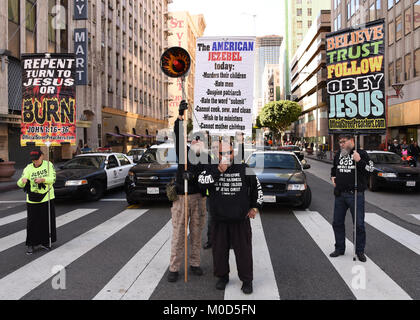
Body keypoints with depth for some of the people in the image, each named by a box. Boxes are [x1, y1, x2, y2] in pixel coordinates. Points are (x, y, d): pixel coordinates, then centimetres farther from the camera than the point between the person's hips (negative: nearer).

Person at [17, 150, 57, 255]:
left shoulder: (48, 165, -2)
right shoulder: (28, 168, -4)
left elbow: (53, 179, -10)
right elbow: (20, 184, -9)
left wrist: (42, 179, -28)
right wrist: (23, 180, -33)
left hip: (47, 198, 1)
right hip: (33, 200, -1)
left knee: (47, 221, 9)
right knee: (32, 222, -1)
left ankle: (45, 242, 26)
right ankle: (31, 245, 12)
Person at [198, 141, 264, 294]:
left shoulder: (244, 169, 2)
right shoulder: (211, 169, 2)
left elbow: (257, 187, 13)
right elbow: (202, 182, -17)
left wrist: (255, 207, 8)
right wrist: (218, 171, -22)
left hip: (241, 219, -1)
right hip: (219, 220, 1)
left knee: (244, 250, 4)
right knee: (220, 249, 11)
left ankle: (247, 280, 20)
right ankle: (222, 277, 30)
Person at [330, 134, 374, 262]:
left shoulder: (361, 153, -4)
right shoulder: (338, 155, 12)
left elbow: (370, 169, -12)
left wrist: (359, 161, -24)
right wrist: (333, 177, 13)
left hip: (355, 195, -5)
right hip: (340, 194, 5)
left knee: (359, 224, 1)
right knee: (337, 223, 11)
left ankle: (360, 251, 17)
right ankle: (339, 248, 26)